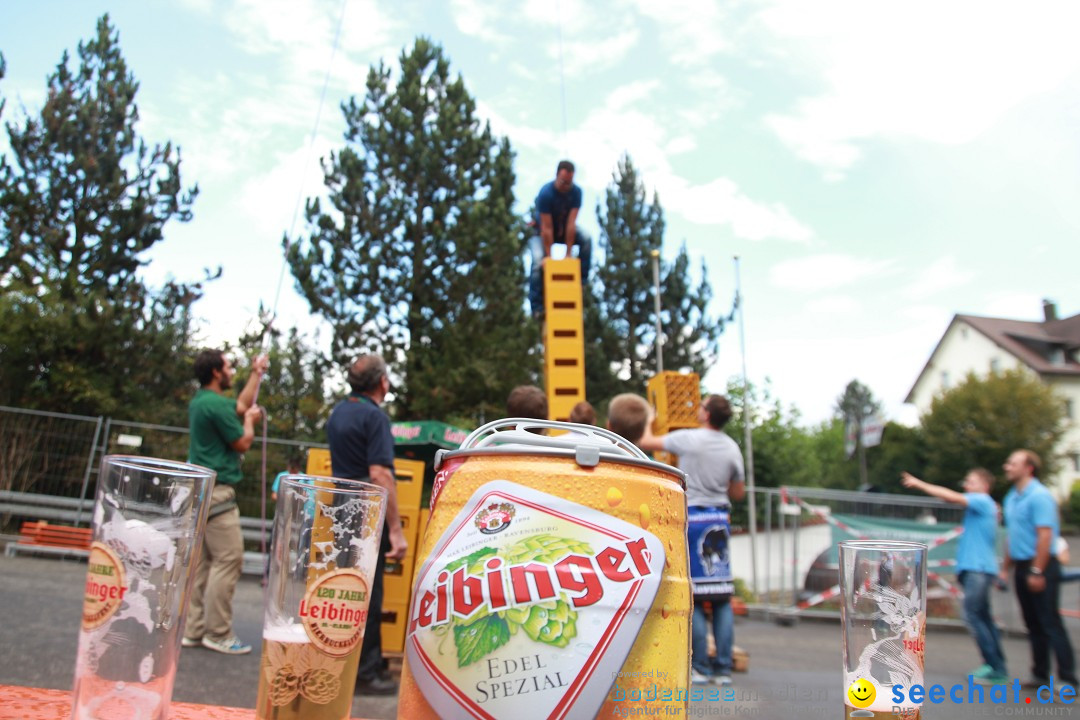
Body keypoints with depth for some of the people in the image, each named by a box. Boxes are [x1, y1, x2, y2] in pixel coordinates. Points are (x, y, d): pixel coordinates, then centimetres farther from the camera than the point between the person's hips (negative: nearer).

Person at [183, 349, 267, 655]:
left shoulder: (201, 401, 14)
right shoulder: (216, 404, -16)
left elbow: (242, 404, 30)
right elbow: (243, 444, -9)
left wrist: (256, 374, 34)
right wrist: (250, 420, 8)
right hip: (217, 492, -10)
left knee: (201, 562, 12)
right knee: (228, 561, -6)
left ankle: (192, 629, 16)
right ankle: (218, 633, -2)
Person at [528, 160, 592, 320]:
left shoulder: (576, 192, -20)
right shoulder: (546, 193, -29)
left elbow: (571, 222, -24)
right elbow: (547, 228, -30)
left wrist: (568, 253, -25)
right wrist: (548, 256, -29)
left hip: (564, 229, 3)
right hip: (542, 232, -3)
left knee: (586, 240, -25)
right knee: (538, 260, -28)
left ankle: (581, 281, -14)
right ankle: (537, 307, -22)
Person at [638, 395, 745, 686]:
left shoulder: (688, 439, -10)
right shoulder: (732, 448, 4)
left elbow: (645, 443, 0)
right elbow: (738, 492, 12)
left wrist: (648, 422, 20)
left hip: (691, 516, -4)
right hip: (719, 518, 5)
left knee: (693, 597, 1)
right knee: (722, 598, 6)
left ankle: (701, 667, 4)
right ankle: (723, 668, 9)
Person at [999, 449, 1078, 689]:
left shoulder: (1039, 496, -14)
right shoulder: (1011, 497, 13)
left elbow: (1045, 535, -19)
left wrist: (1037, 572, -21)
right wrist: (1006, 567, 18)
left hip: (1040, 566, -8)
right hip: (1022, 566, 8)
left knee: (1050, 623, -5)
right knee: (1033, 624, 12)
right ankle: (1040, 674, 20)